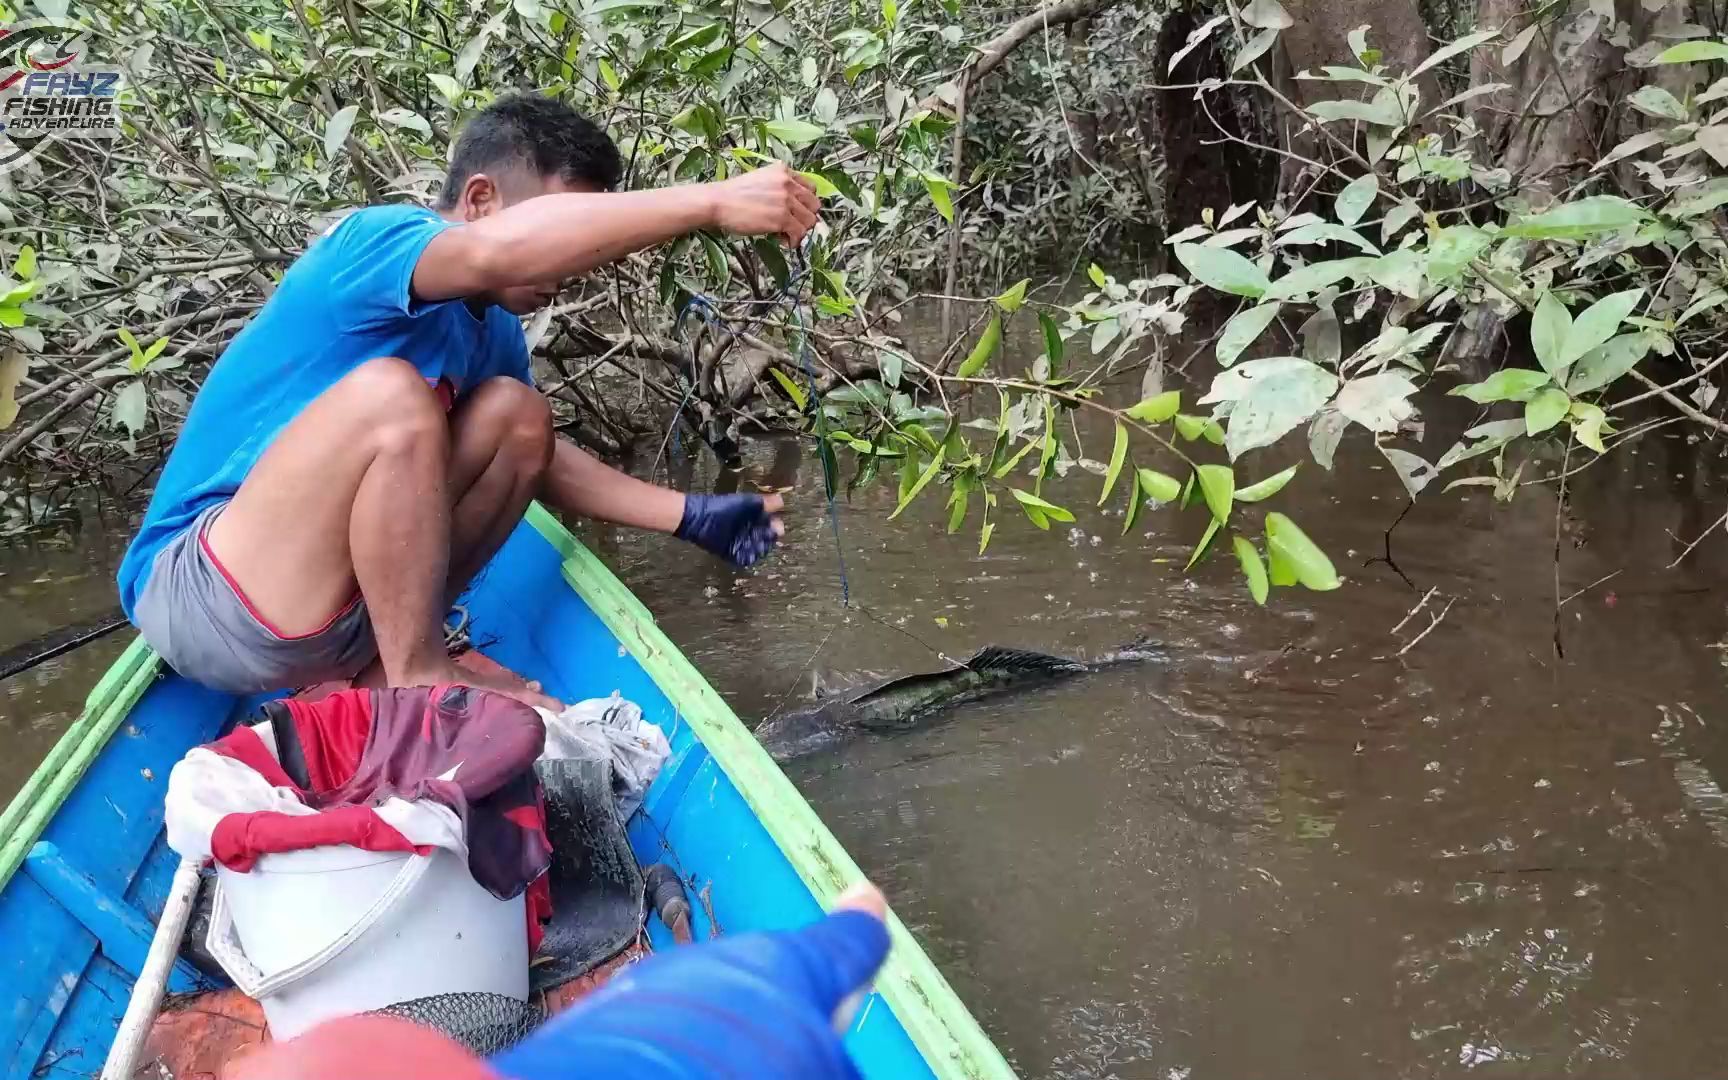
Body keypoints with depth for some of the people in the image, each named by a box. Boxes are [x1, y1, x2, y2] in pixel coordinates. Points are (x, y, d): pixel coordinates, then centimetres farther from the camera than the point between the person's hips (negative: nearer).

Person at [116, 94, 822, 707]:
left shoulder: (493, 329, 8)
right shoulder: (376, 239, -17)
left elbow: (533, 455, 21)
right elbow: (498, 248, -40)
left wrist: (689, 517, 10)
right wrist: (714, 202, -36)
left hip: (333, 587, 9)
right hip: (195, 593, -8)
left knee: (515, 414, 1)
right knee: (388, 392, -29)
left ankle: (377, 670, -6)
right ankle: (420, 679, -15)